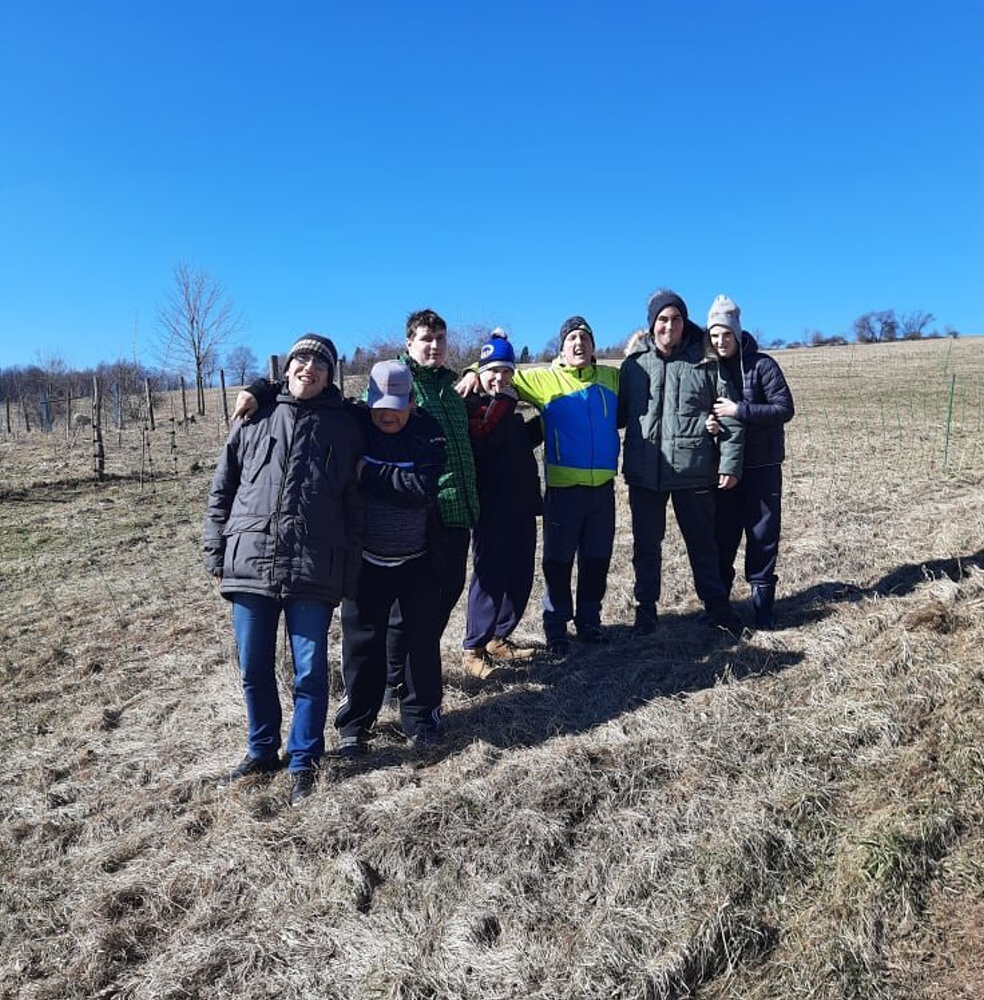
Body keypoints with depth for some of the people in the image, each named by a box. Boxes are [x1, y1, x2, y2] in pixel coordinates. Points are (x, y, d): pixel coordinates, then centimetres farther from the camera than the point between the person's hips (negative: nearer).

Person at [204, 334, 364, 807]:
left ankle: (303, 761, 23)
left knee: (310, 671, 5)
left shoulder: (344, 429, 6)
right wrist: (217, 558, 5)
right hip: (249, 565, 2)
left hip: (313, 572, -2)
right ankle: (261, 751, 33)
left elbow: (354, 504, 5)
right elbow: (221, 491, 11)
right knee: (254, 669, 13)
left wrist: (349, 573, 0)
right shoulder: (255, 420, 10)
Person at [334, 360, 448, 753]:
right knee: (362, 642, 8)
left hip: (418, 559, 0)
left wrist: (369, 473, -24)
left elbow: (420, 489, -24)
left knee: (424, 638, 8)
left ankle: (421, 717, 26)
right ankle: (355, 723, 24)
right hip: (366, 559, 0)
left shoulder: (428, 433, -10)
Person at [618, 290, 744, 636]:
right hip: (644, 471, 1)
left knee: (703, 543, 11)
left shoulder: (705, 362, 0)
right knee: (646, 544, 11)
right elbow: (619, 414, 10)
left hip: (694, 470, -1)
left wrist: (730, 463, -3)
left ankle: (716, 607, 27)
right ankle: (645, 609, 25)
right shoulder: (634, 364, 3)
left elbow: (730, 415, 0)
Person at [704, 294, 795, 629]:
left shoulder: (761, 365, -6)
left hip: (762, 466, -3)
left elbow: (784, 409, -11)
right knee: (721, 535, 7)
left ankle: (762, 604, 12)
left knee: (763, 536, 1)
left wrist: (740, 410, -22)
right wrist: (707, 422, -12)